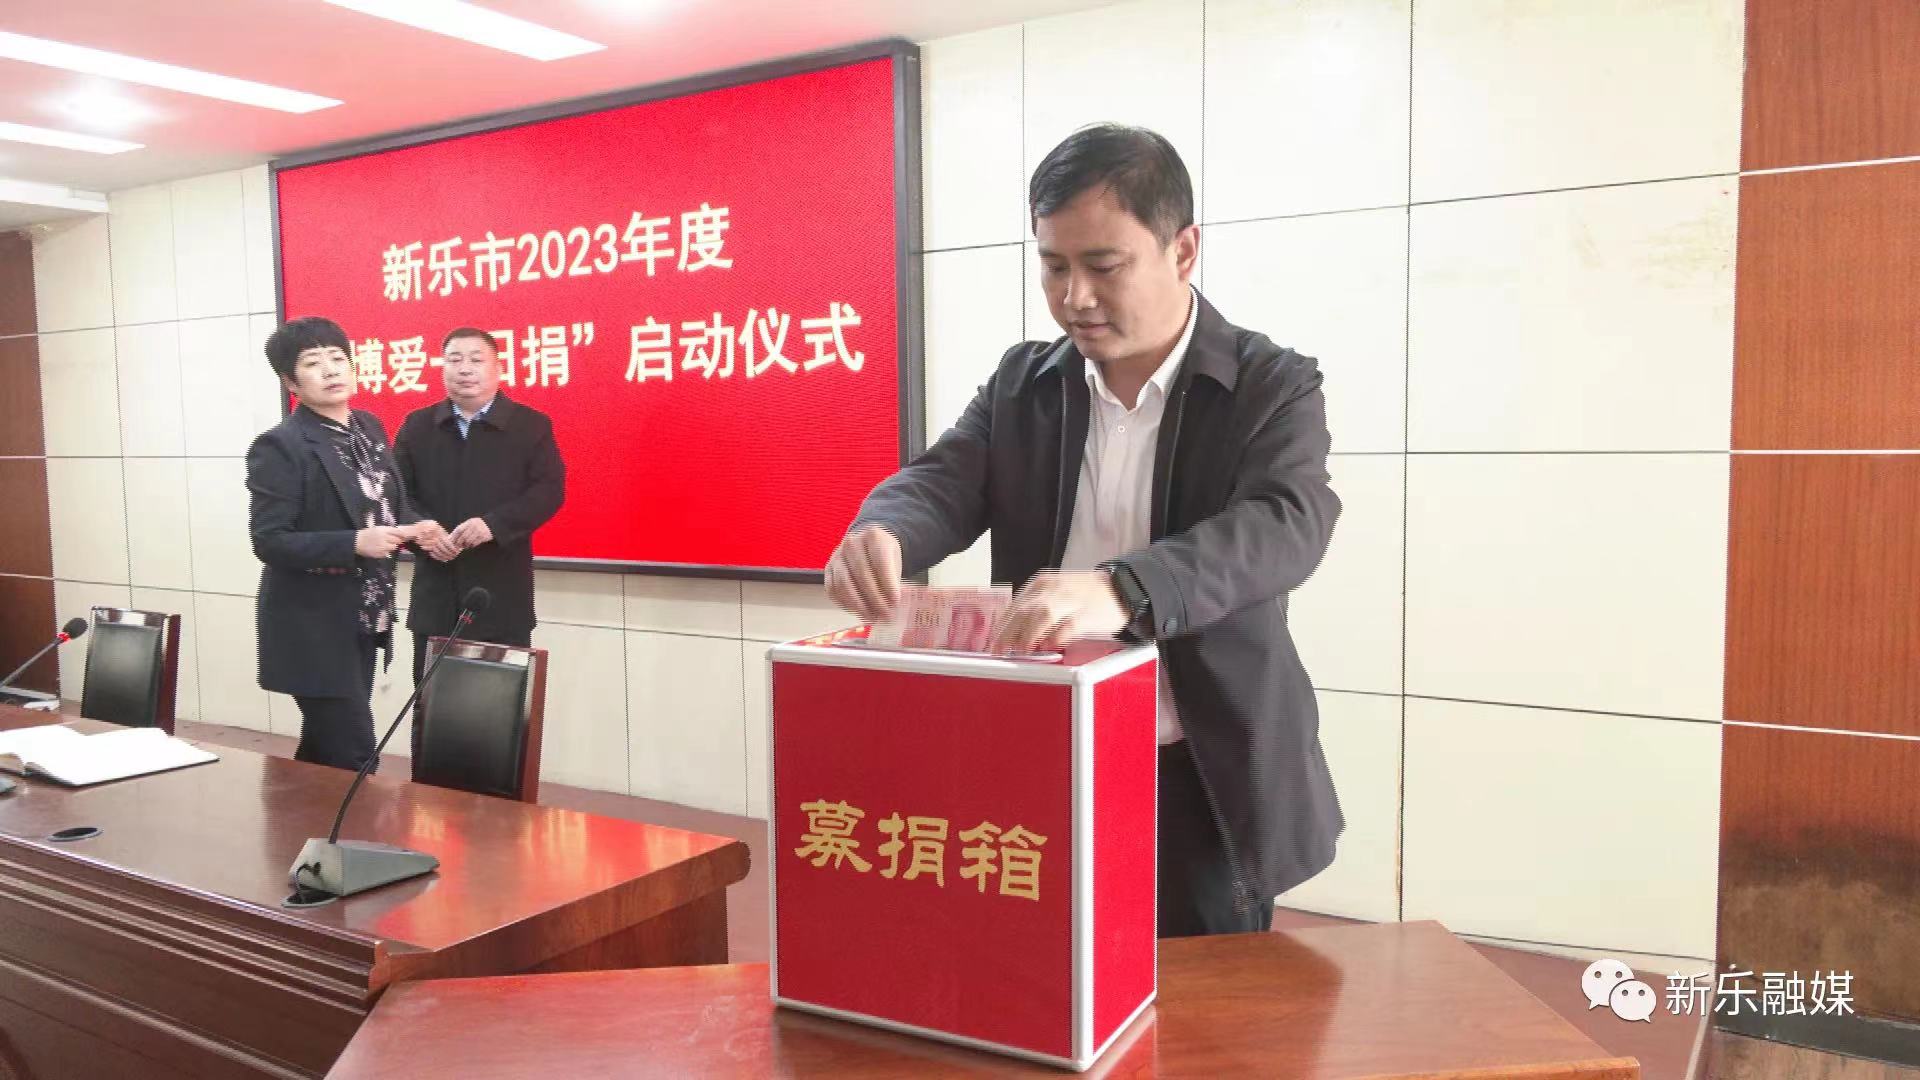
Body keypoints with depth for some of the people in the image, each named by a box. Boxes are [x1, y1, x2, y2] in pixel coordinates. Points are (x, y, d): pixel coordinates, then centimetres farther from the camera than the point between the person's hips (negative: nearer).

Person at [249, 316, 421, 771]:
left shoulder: (370, 428, 7)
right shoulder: (279, 446, -14)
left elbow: (388, 503, 17)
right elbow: (268, 542, -18)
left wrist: (415, 527, -5)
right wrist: (355, 544, -27)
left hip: (362, 620, 7)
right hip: (314, 627, -7)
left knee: (325, 749, 19)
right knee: (352, 755, -5)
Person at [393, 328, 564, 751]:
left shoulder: (532, 425, 0)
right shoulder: (416, 426, 9)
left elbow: (550, 491, -9)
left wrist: (494, 523, -23)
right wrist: (418, 526, -16)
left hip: (502, 594, -2)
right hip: (435, 594, 3)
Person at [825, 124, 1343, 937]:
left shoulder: (1273, 386, -7)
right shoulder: (1021, 383, 6)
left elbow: (1286, 524, -24)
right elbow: (942, 480, -5)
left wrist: (1120, 591, -43)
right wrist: (881, 533, -31)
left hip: (1203, 789, -2)